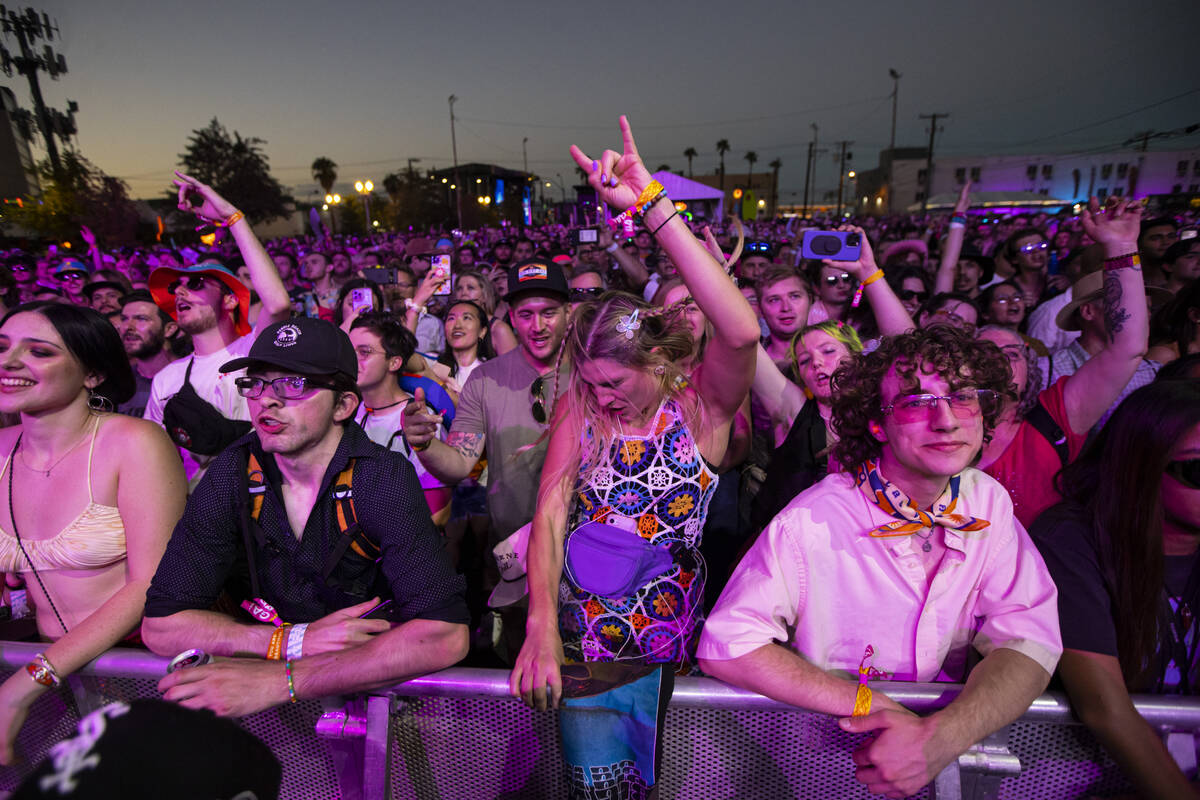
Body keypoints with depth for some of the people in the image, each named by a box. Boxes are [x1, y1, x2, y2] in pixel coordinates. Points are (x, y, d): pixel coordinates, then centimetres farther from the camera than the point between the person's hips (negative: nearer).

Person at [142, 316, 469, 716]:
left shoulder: (384, 478, -19)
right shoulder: (232, 474, -7)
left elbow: (446, 635, -28)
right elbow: (160, 622, -6)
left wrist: (281, 681, -33)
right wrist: (297, 640, -19)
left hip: (372, 688, -3)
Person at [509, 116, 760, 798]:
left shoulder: (701, 409, -12)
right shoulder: (579, 406, -3)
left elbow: (742, 332, -33)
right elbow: (550, 513, -8)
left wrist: (655, 206, -36)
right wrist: (542, 627, -20)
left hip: (665, 643, -1)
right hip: (580, 636, 2)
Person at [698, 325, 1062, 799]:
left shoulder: (988, 503, -4)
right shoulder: (812, 523, -21)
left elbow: (1028, 639, -8)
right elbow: (727, 645, -20)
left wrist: (943, 735, -24)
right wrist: (868, 704, -22)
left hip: (952, 750, 4)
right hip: (823, 750, -4)